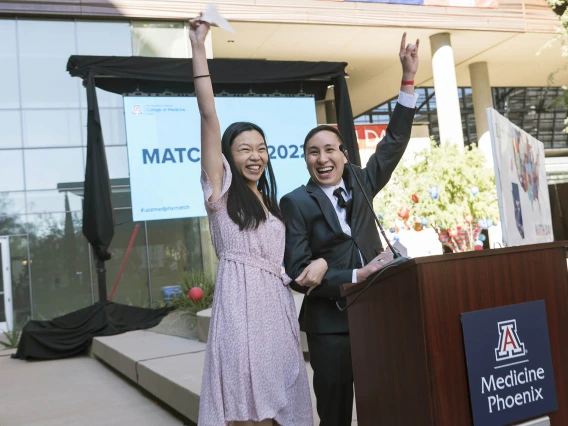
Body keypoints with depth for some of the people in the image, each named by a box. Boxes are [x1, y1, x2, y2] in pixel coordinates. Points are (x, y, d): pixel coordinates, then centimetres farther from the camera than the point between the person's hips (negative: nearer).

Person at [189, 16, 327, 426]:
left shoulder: (274, 204, 19)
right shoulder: (221, 189, 3)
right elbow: (209, 115, -6)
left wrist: (320, 261, 0)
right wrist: (199, 48, -9)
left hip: (279, 305, 6)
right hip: (241, 301, -5)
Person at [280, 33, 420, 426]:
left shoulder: (359, 184, 8)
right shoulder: (296, 203, -5)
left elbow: (394, 143, 6)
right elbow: (298, 273, -10)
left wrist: (409, 79, -1)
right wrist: (357, 275, -17)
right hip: (330, 323, -4)